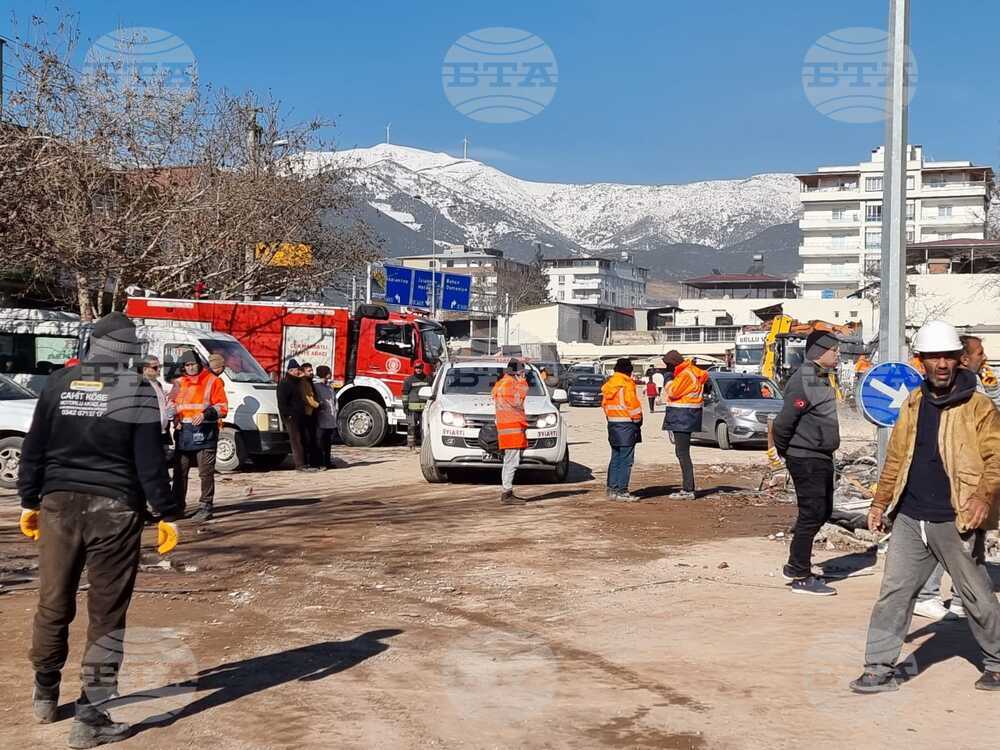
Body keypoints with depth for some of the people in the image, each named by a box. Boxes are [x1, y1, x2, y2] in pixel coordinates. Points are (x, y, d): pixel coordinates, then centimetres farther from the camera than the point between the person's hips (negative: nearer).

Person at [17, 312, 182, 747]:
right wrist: (167, 515, -2)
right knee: (106, 614, 2)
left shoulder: (58, 384, 4)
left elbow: (33, 448, 8)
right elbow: (150, 461, -9)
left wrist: (30, 501, 17)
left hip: (59, 503, 4)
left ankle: (45, 694, 34)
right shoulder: (136, 390, -7)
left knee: (53, 604, 17)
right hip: (114, 510, -4)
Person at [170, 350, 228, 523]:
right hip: (184, 431, 5)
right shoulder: (179, 383, 15)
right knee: (180, 471, 9)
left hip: (204, 431, -5)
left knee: (206, 472, -3)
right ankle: (177, 505, 20)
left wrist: (206, 414, -19)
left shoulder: (213, 381, -1)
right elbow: (173, 404, 24)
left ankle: (205, 507, 3)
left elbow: (222, 407, -4)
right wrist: (176, 419, 6)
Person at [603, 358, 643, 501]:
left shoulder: (608, 385, 11)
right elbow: (633, 405, -14)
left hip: (612, 423, 8)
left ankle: (612, 489, 16)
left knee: (615, 458, 14)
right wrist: (638, 420, -1)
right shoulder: (626, 385, -13)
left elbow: (604, 404, 15)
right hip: (626, 425, -8)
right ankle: (622, 491, -6)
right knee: (626, 460, -5)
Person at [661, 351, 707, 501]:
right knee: (682, 453, 13)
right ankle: (688, 487, 16)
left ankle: (688, 490, -11)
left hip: (683, 417, -10)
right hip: (684, 417, 10)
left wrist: (669, 383, 3)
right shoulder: (691, 370, 14)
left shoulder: (685, 374, -16)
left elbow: (672, 392, -17)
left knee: (683, 453, -10)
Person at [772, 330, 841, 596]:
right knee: (811, 515, -4)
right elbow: (783, 422, -23)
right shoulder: (804, 382, -21)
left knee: (823, 512, 16)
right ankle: (801, 578, 4)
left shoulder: (820, 377, 12)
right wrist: (784, 452, -9)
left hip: (821, 458, 10)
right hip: (807, 460, -10)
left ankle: (795, 566, 26)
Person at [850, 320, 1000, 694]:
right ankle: (880, 668, 8)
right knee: (894, 592, 3)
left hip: (955, 522, -5)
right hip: (910, 521, 5)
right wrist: (881, 501, 14)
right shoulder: (913, 404, 11)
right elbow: (896, 456, 17)